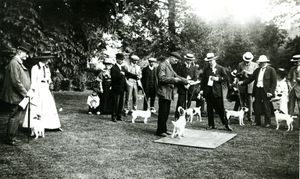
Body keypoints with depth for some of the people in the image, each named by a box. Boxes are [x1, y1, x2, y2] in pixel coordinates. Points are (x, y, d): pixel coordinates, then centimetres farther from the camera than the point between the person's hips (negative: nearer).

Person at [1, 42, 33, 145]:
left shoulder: (19, 63, 15)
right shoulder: (14, 63, -17)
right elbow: (15, 81, -23)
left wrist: (27, 91, 10)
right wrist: (26, 92, -18)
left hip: (20, 97, 10)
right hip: (14, 97, -10)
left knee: (17, 117, 17)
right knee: (14, 117, -1)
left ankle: (12, 137, 29)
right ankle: (10, 139, 11)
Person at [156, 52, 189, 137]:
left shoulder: (169, 66, 19)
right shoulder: (162, 65, -12)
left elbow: (175, 75, 22)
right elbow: (162, 78, -21)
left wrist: (184, 80, 8)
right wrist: (174, 79, -22)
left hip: (169, 93, 10)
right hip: (163, 92, -10)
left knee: (166, 113, 13)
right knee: (162, 113, -5)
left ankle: (164, 129, 22)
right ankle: (160, 131, 3)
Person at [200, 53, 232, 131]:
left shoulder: (220, 68, 2)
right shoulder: (206, 69, 11)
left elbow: (226, 78, -2)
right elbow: (203, 80, 13)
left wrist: (217, 79, -13)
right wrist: (202, 89, 5)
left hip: (217, 91, -4)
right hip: (208, 91, 4)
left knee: (220, 109, -3)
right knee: (209, 109, 7)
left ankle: (226, 124, 7)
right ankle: (211, 125, 16)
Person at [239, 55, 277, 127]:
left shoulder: (271, 70, -5)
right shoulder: (257, 70, 13)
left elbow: (274, 82, -8)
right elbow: (251, 78, 16)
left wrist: (271, 92, -14)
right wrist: (243, 82, 5)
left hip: (265, 91, -6)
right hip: (257, 90, 6)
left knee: (266, 107, 0)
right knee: (257, 106, 9)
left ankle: (268, 122, 12)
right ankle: (257, 121, 20)